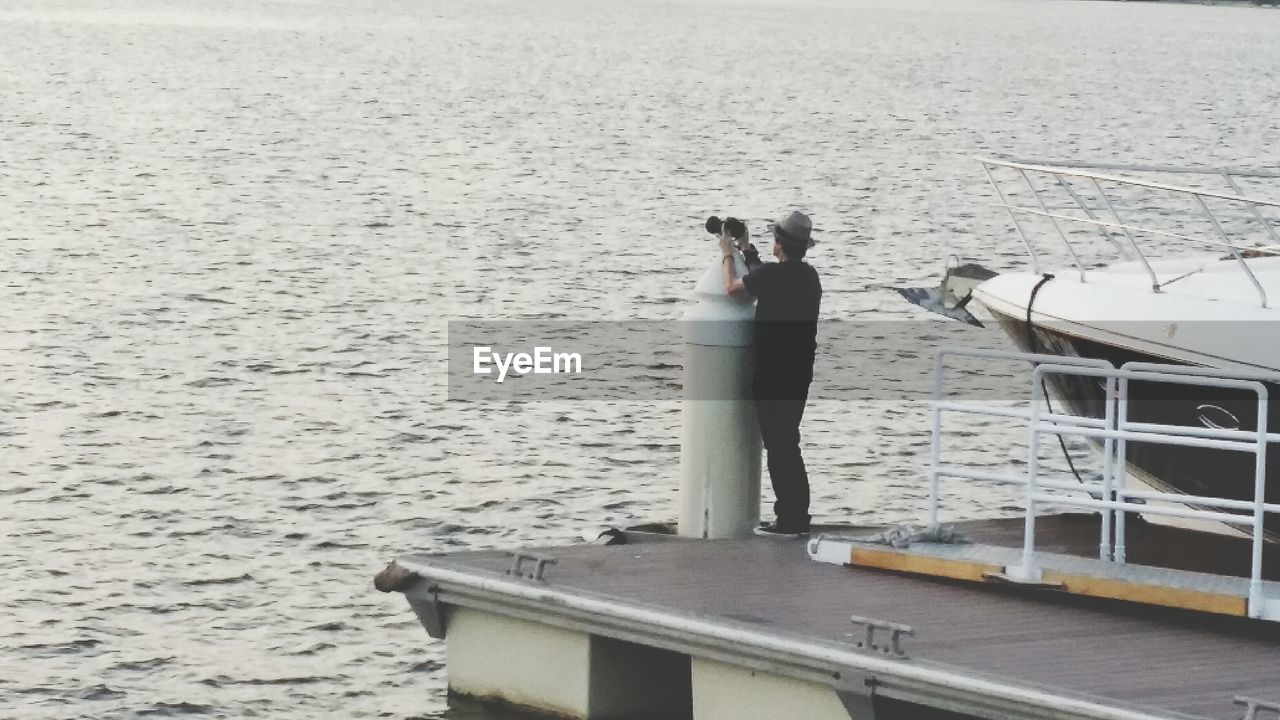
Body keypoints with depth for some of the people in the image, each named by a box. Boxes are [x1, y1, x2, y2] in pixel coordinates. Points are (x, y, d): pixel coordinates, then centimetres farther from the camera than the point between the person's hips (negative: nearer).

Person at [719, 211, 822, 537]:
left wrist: (728, 255, 16)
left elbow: (733, 287, -1)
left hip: (773, 375, -8)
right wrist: (746, 250, 31)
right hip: (800, 373, 8)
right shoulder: (809, 276, 6)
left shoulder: (772, 274, -18)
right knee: (789, 443, 17)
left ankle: (788, 519, -4)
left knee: (778, 446, -3)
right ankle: (797, 516, 21)